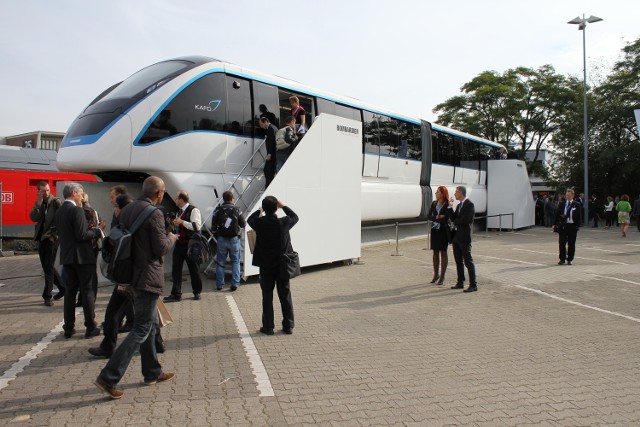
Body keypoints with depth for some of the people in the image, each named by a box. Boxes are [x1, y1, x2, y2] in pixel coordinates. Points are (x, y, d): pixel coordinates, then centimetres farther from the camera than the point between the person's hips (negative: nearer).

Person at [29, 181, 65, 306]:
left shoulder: (56, 202, -7)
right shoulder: (38, 203, 10)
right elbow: (33, 218, -4)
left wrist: (54, 233, -15)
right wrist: (38, 204, -12)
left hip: (52, 238, -7)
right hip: (41, 238, 7)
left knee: (49, 268, -5)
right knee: (47, 267, 13)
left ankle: (47, 296, 1)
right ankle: (62, 287, 27)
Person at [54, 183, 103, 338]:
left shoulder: (59, 212, 10)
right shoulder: (77, 210, -16)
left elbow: (62, 233, 13)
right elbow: (82, 235, -21)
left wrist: (90, 230, 14)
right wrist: (97, 231, -4)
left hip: (67, 256, 8)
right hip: (82, 256, -7)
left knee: (70, 290, 12)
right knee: (87, 290, 0)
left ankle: (69, 328, 15)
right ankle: (91, 327, 4)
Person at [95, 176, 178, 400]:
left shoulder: (127, 210, 7)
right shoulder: (154, 213, -18)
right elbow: (161, 248, -18)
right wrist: (171, 238, 2)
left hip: (131, 276, 9)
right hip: (148, 277, -9)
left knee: (149, 323, 19)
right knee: (141, 329, 0)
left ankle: (152, 372, 30)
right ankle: (108, 377, -2)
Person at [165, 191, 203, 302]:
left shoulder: (193, 210, -10)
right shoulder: (179, 212, 17)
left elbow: (197, 226, -22)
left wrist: (182, 222, -22)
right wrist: (173, 223, 8)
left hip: (190, 245, -8)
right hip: (179, 244, 8)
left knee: (194, 269, 5)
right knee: (176, 269, 3)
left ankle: (197, 292, 20)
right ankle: (176, 294, 9)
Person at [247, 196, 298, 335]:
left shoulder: (259, 223, -12)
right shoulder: (284, 223, -12)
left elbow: (250, 219, 12)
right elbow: (295, 217, 10)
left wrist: (260, 210, 23)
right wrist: (284, 206, 20)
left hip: (266, 267, -1)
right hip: (283, 266, 1)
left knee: (267, 297, 9)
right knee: (285, 296, 10)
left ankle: (268, 327, 12)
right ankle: (288, 326, 17)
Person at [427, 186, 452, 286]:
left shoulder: (447, 205, -11)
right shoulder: (434, 203, 7)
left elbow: (445, 219, -19)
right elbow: (429, 216, 1)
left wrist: (435, 218, -10)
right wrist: (437, 218, -16)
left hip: (443, 231, -5)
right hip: (435, 230, 5)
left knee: (443, 253, 3)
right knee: (435, 252, 10)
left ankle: (442, 276, 9)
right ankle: (436, 275, 20)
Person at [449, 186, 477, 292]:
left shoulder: (469, 205, -12)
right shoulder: (459, 205, 16)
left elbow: (465, 220, -20)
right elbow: (453, 218, 10)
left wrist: (456, 222, -4)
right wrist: (450, 207, 2)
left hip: (464, 237, -9)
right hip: (456, 236, 9)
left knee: (468, 261, -6)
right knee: (458, 261, 14)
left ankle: (473, 285, 0)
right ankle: (460, 283, 23)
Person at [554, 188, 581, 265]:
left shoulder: (577, 205, 3)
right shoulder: (561, 204, 7)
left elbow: (579, 216, 2)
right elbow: (557, 214, 8)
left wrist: (577, 225, -7)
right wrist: (555, 224, 1)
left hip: (572, 226, -1)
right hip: (562, 226, 1)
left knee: (571, 244, 5)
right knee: (562, 244, 2)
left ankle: (569, 259, 15)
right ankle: (562, 259, 11)